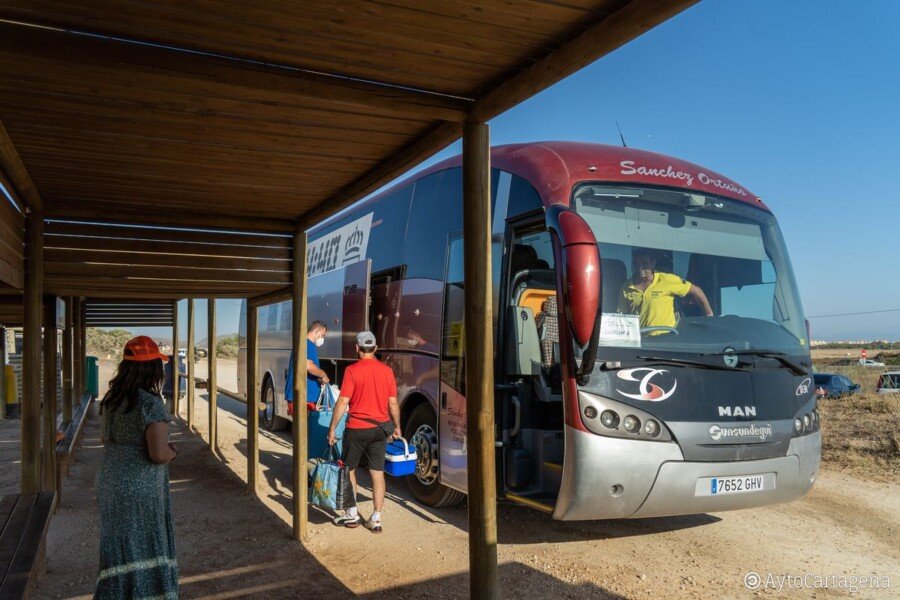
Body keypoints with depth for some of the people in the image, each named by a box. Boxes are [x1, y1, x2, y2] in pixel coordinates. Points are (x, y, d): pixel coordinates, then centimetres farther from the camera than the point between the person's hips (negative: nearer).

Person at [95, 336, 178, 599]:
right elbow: (158, 454, -26)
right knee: (143, 551, 7)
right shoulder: (151, 404, -20)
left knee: (119, 548, 19)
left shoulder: (112, 399, 4)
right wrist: (172, 451, -3)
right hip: (139, 490, -7)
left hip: (109, 485, 7)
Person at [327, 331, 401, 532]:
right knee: (378, 473, 10)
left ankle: (352, 515, 21)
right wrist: (397, 426, 16)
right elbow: (393, 403, 3)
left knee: (349, 470, 16)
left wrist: (332, 428, -6)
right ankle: (376, 519, 13)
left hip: (357, 428, -3)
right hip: (380, 429, 4)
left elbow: (343, 402, -14)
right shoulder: (386, 370, 0)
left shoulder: (352, 370, -12)